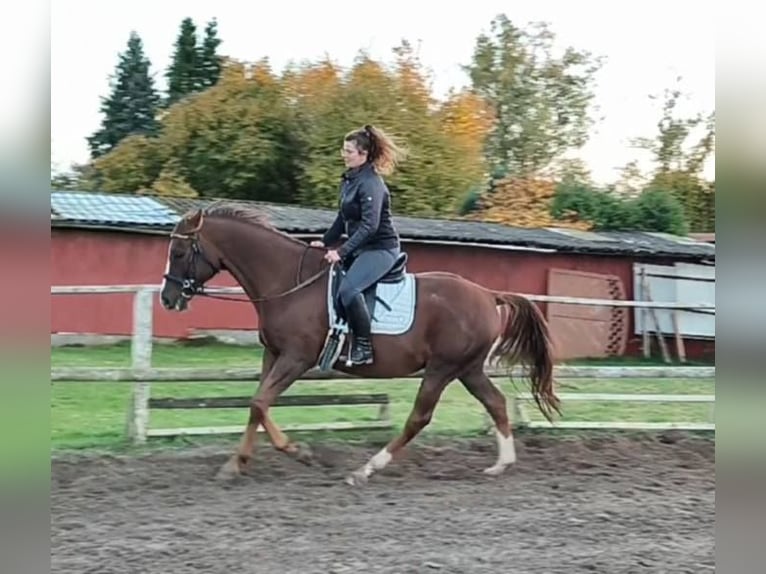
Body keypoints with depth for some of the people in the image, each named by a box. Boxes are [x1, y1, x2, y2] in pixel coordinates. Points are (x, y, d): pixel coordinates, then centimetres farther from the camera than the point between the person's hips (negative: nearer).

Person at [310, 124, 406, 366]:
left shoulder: (371, 183, -18)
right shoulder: (349, 179, 9)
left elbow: (369, 225, -26)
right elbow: (343, 218, 19)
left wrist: (342, 251, -29)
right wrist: (325, 242, 10)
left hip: (381, 248, -10)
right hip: (360, 248, 10)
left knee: (348, 289, -29)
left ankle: (364, 347, -18)